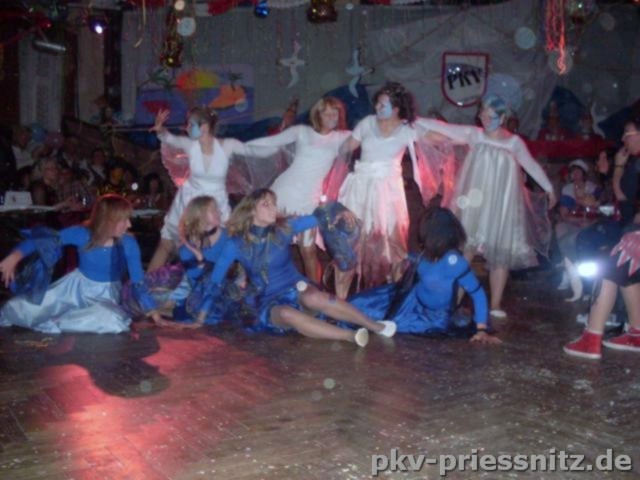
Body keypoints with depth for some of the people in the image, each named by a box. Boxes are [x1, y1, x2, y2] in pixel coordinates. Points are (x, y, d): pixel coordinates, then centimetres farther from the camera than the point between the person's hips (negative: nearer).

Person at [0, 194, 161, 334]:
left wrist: (152, 310, -15)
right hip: (76, 286, 0)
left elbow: (138, 281, -11)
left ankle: (51, 323, -20)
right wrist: (14, 257, -28)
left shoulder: (128, 244, -18)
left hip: (105, 295, 0)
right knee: (15, 311, -14)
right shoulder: (82, 234, -19)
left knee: (115, 321, -37)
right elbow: (43, 239, -15)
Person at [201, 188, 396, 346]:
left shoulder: (283, 229, -2)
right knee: (287, 314, -38)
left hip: (296, 289, 1)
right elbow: (216, 279, 1)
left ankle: (375, 325, -30)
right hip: (269, 303, -1)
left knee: (313, 298, -36)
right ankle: (349, 336, -42)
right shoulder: (236, 244, -6)